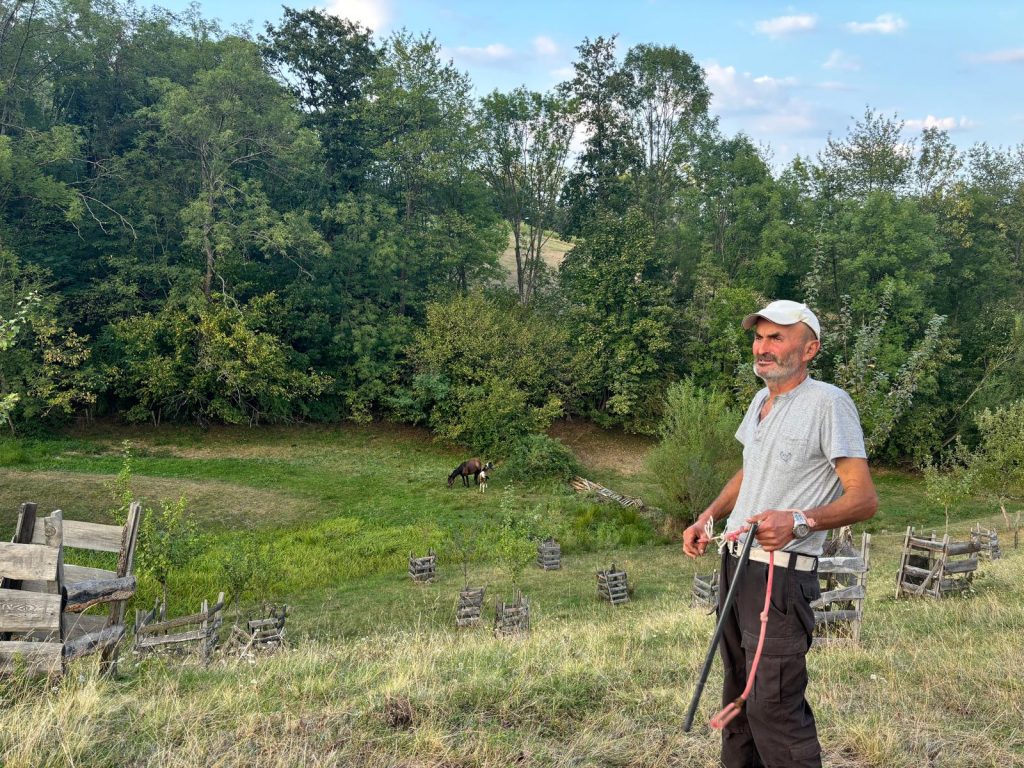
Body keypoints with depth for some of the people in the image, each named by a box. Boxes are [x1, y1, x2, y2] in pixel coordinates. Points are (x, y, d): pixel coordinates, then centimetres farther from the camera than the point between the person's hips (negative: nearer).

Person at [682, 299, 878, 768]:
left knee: (773, 707, -10)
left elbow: (864, 498, -16)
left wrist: (799, 520, -30)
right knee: (738, 692, 16)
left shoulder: (829, 403, -13)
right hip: (735, 563, 9)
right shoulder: (760, 401, 13)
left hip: (781, 574, -8)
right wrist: (708, 517, 15)